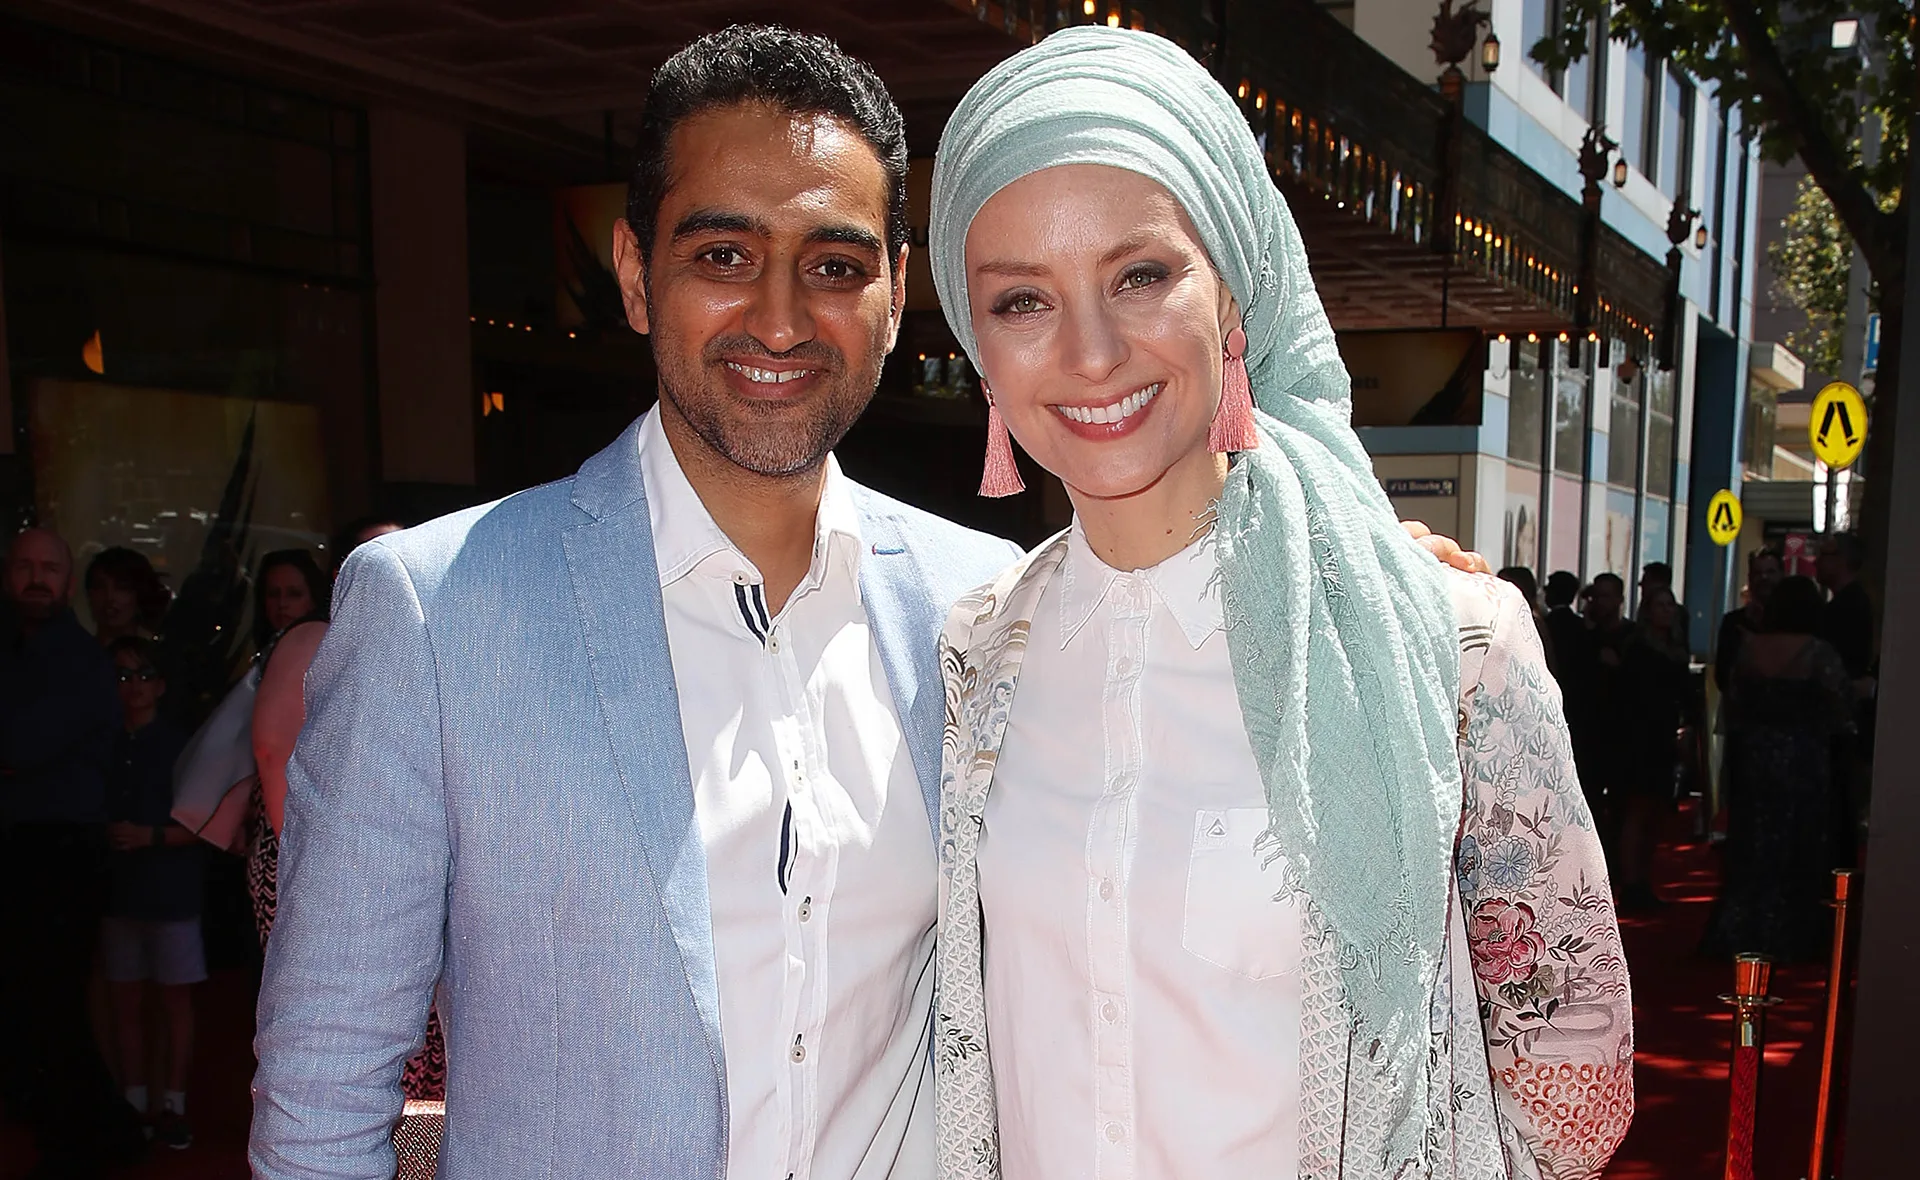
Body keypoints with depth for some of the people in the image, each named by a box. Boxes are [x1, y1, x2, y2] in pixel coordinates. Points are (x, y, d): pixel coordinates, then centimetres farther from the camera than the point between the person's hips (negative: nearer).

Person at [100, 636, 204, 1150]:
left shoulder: (181, 746, -2)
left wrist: (151, 836, -15)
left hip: (171, 889, -3)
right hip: (117, 888, 3)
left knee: (175, 997, 2)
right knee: (126, 999, 7)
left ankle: (173, 1104, 10)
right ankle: (134, 1103, 17)